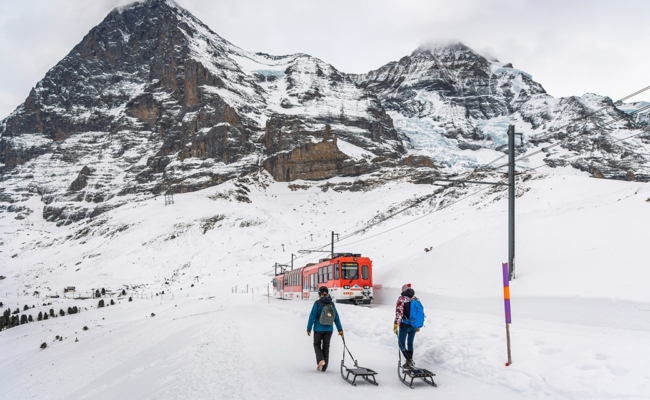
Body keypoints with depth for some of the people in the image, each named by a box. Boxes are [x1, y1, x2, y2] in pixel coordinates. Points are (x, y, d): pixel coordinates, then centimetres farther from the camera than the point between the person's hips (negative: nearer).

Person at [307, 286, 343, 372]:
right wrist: (340, 329, 12)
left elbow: (312, 316, -12)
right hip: (329, 329, 3)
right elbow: (336, 317, 5)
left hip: (318, 329, -3)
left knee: (317, 345, 15)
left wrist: (309, 328, -5)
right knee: (326, 347, 13)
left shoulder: (317, 303, -10)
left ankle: (320, 360, -10)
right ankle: (324, 367, 15)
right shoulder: (331, 304, 1)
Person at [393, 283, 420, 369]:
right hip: (414, 325, 6)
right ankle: (409, 363, 23)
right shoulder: (416, 299, 7)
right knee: (410, 343, 17)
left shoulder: (402, 299, -10)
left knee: (401, 344, 5)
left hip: (404, 325, -5)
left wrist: (395, 325, -11)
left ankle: (409, 361, -9)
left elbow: (399, 313, -15)